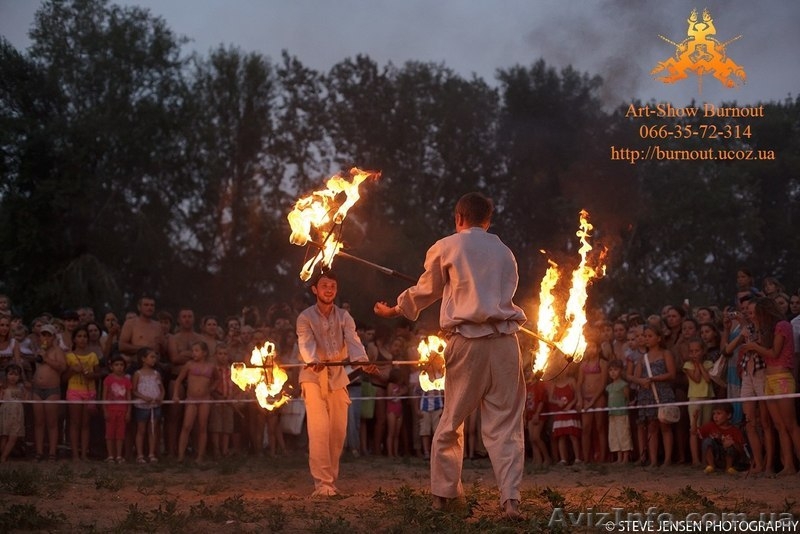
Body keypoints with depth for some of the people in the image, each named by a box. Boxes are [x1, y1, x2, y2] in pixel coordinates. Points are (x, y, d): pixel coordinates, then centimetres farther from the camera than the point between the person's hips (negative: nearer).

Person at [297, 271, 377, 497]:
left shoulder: (344, 317, 2)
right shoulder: (305, 317, -7)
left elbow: (353, 341, -14)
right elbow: (306, 344, -23)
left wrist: (363, 361, -35)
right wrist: (313, 361, -46)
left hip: (338, 377, 4)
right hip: (313, 377, -4)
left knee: (338, 431, 4)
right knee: (319, 430, -15)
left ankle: (331, 480, 17)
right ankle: (322, 483, -14)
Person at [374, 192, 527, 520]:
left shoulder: (446, 247, 6)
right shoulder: (504, 252, 17)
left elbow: (426, 292, 16)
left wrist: (393, 311, 33)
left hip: (467, 340, -2)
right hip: (504, 339, 2)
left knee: (452, 419, 10)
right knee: (504, 421, 2)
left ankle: (443, 492, 17)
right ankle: (510, 498, -9)